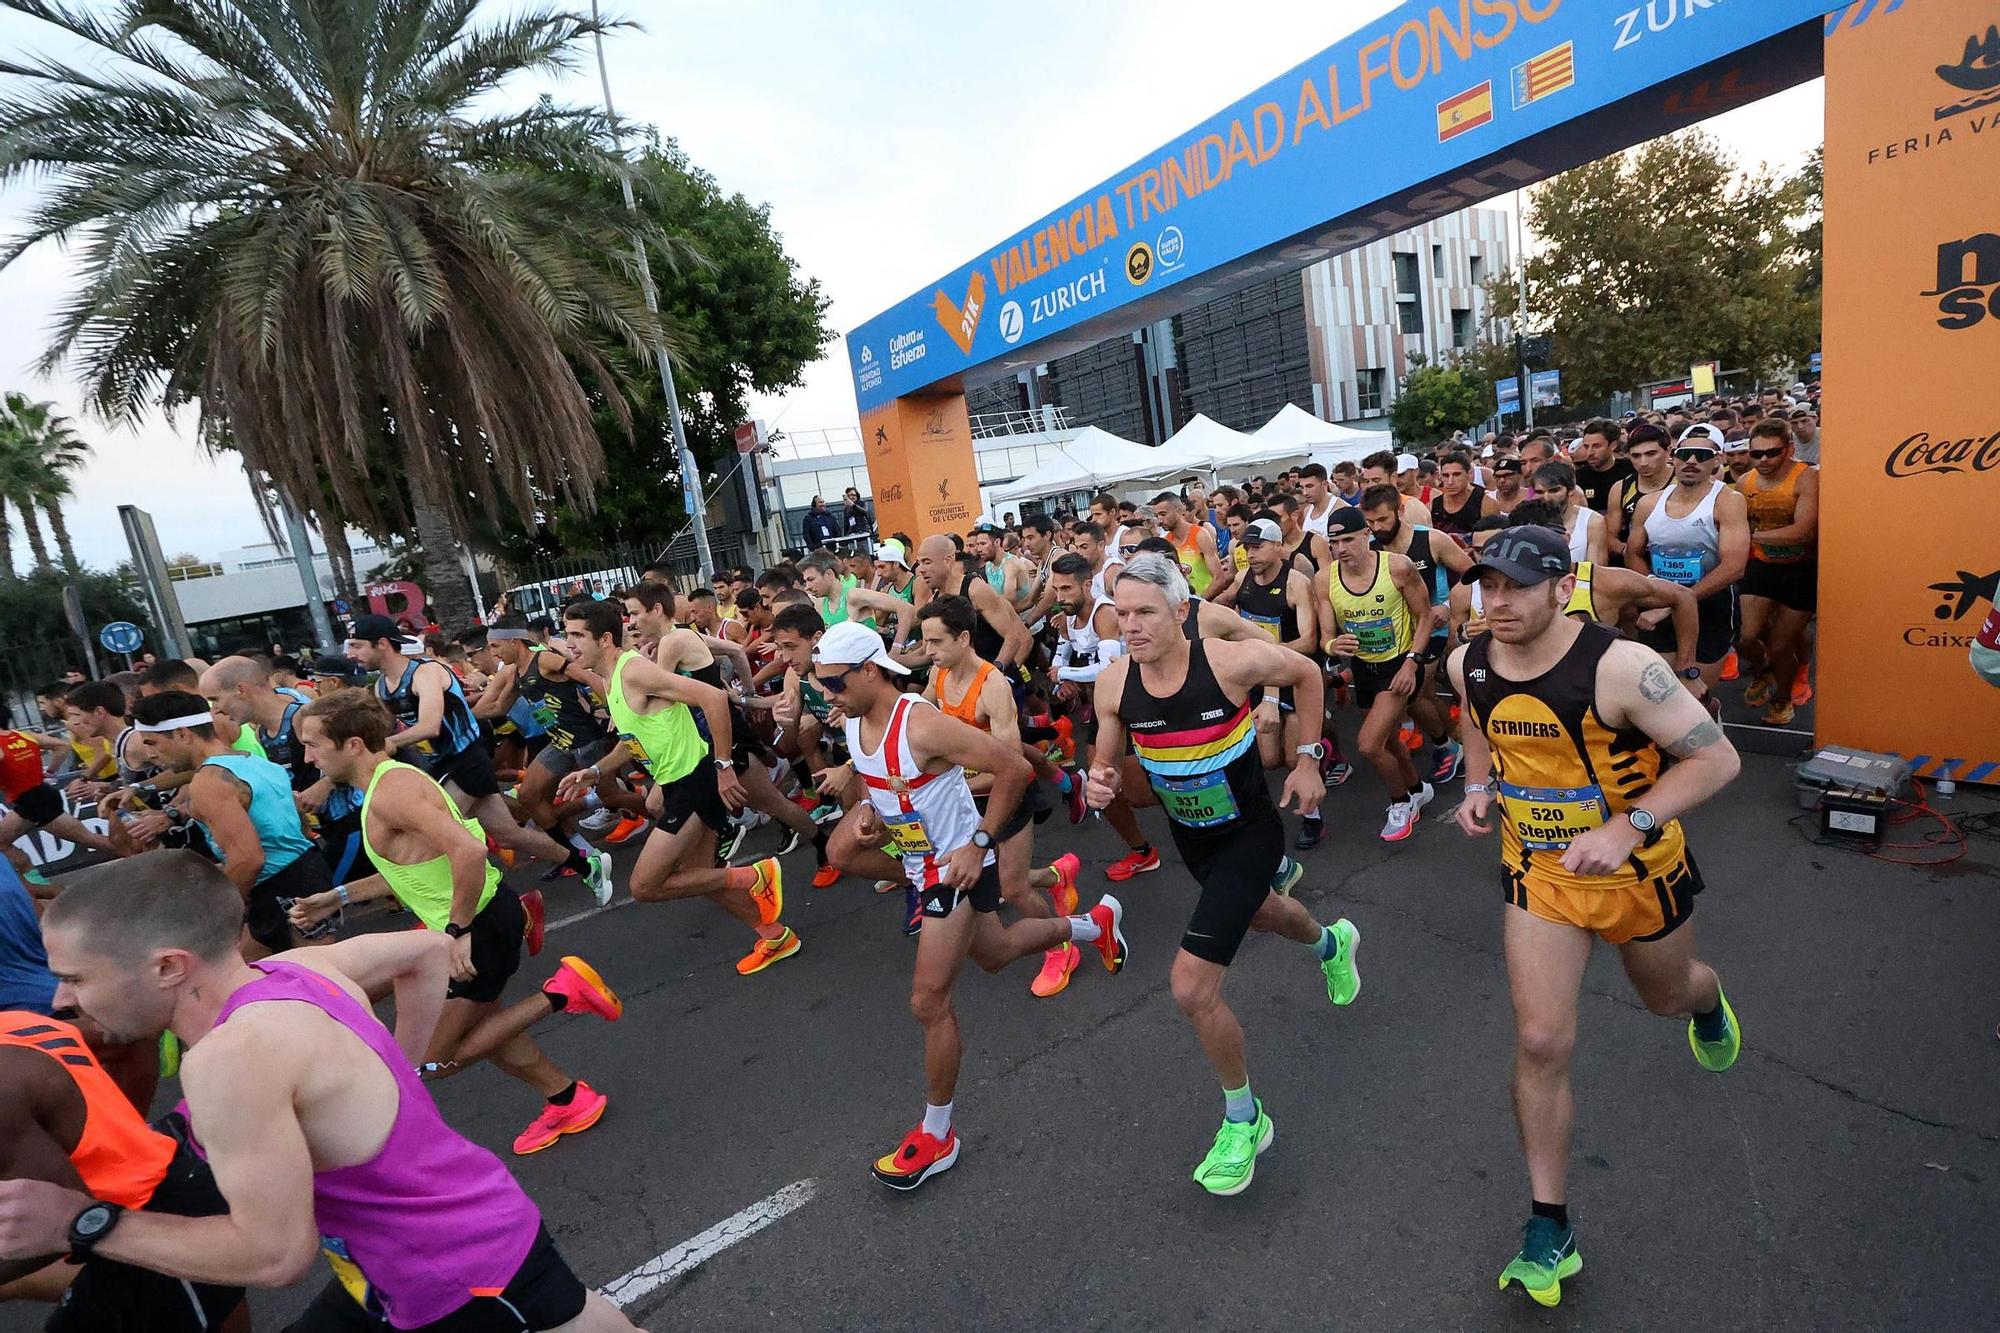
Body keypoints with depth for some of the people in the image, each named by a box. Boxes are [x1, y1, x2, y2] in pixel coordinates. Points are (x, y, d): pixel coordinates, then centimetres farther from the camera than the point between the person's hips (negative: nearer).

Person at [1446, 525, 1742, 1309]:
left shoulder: (1619, 666, -27)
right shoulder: (1468, 664, -11)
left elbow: (1716, 758, -21)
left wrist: (1628, 826, -33)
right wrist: (1478, 788, -6)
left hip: (1639, 869, -2)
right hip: (1537, 871, 2)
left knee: (1667, 998, 26)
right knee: (1540, 1042, -4)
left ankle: (1706, 1001, 68)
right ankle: (1550, 1227, 12)